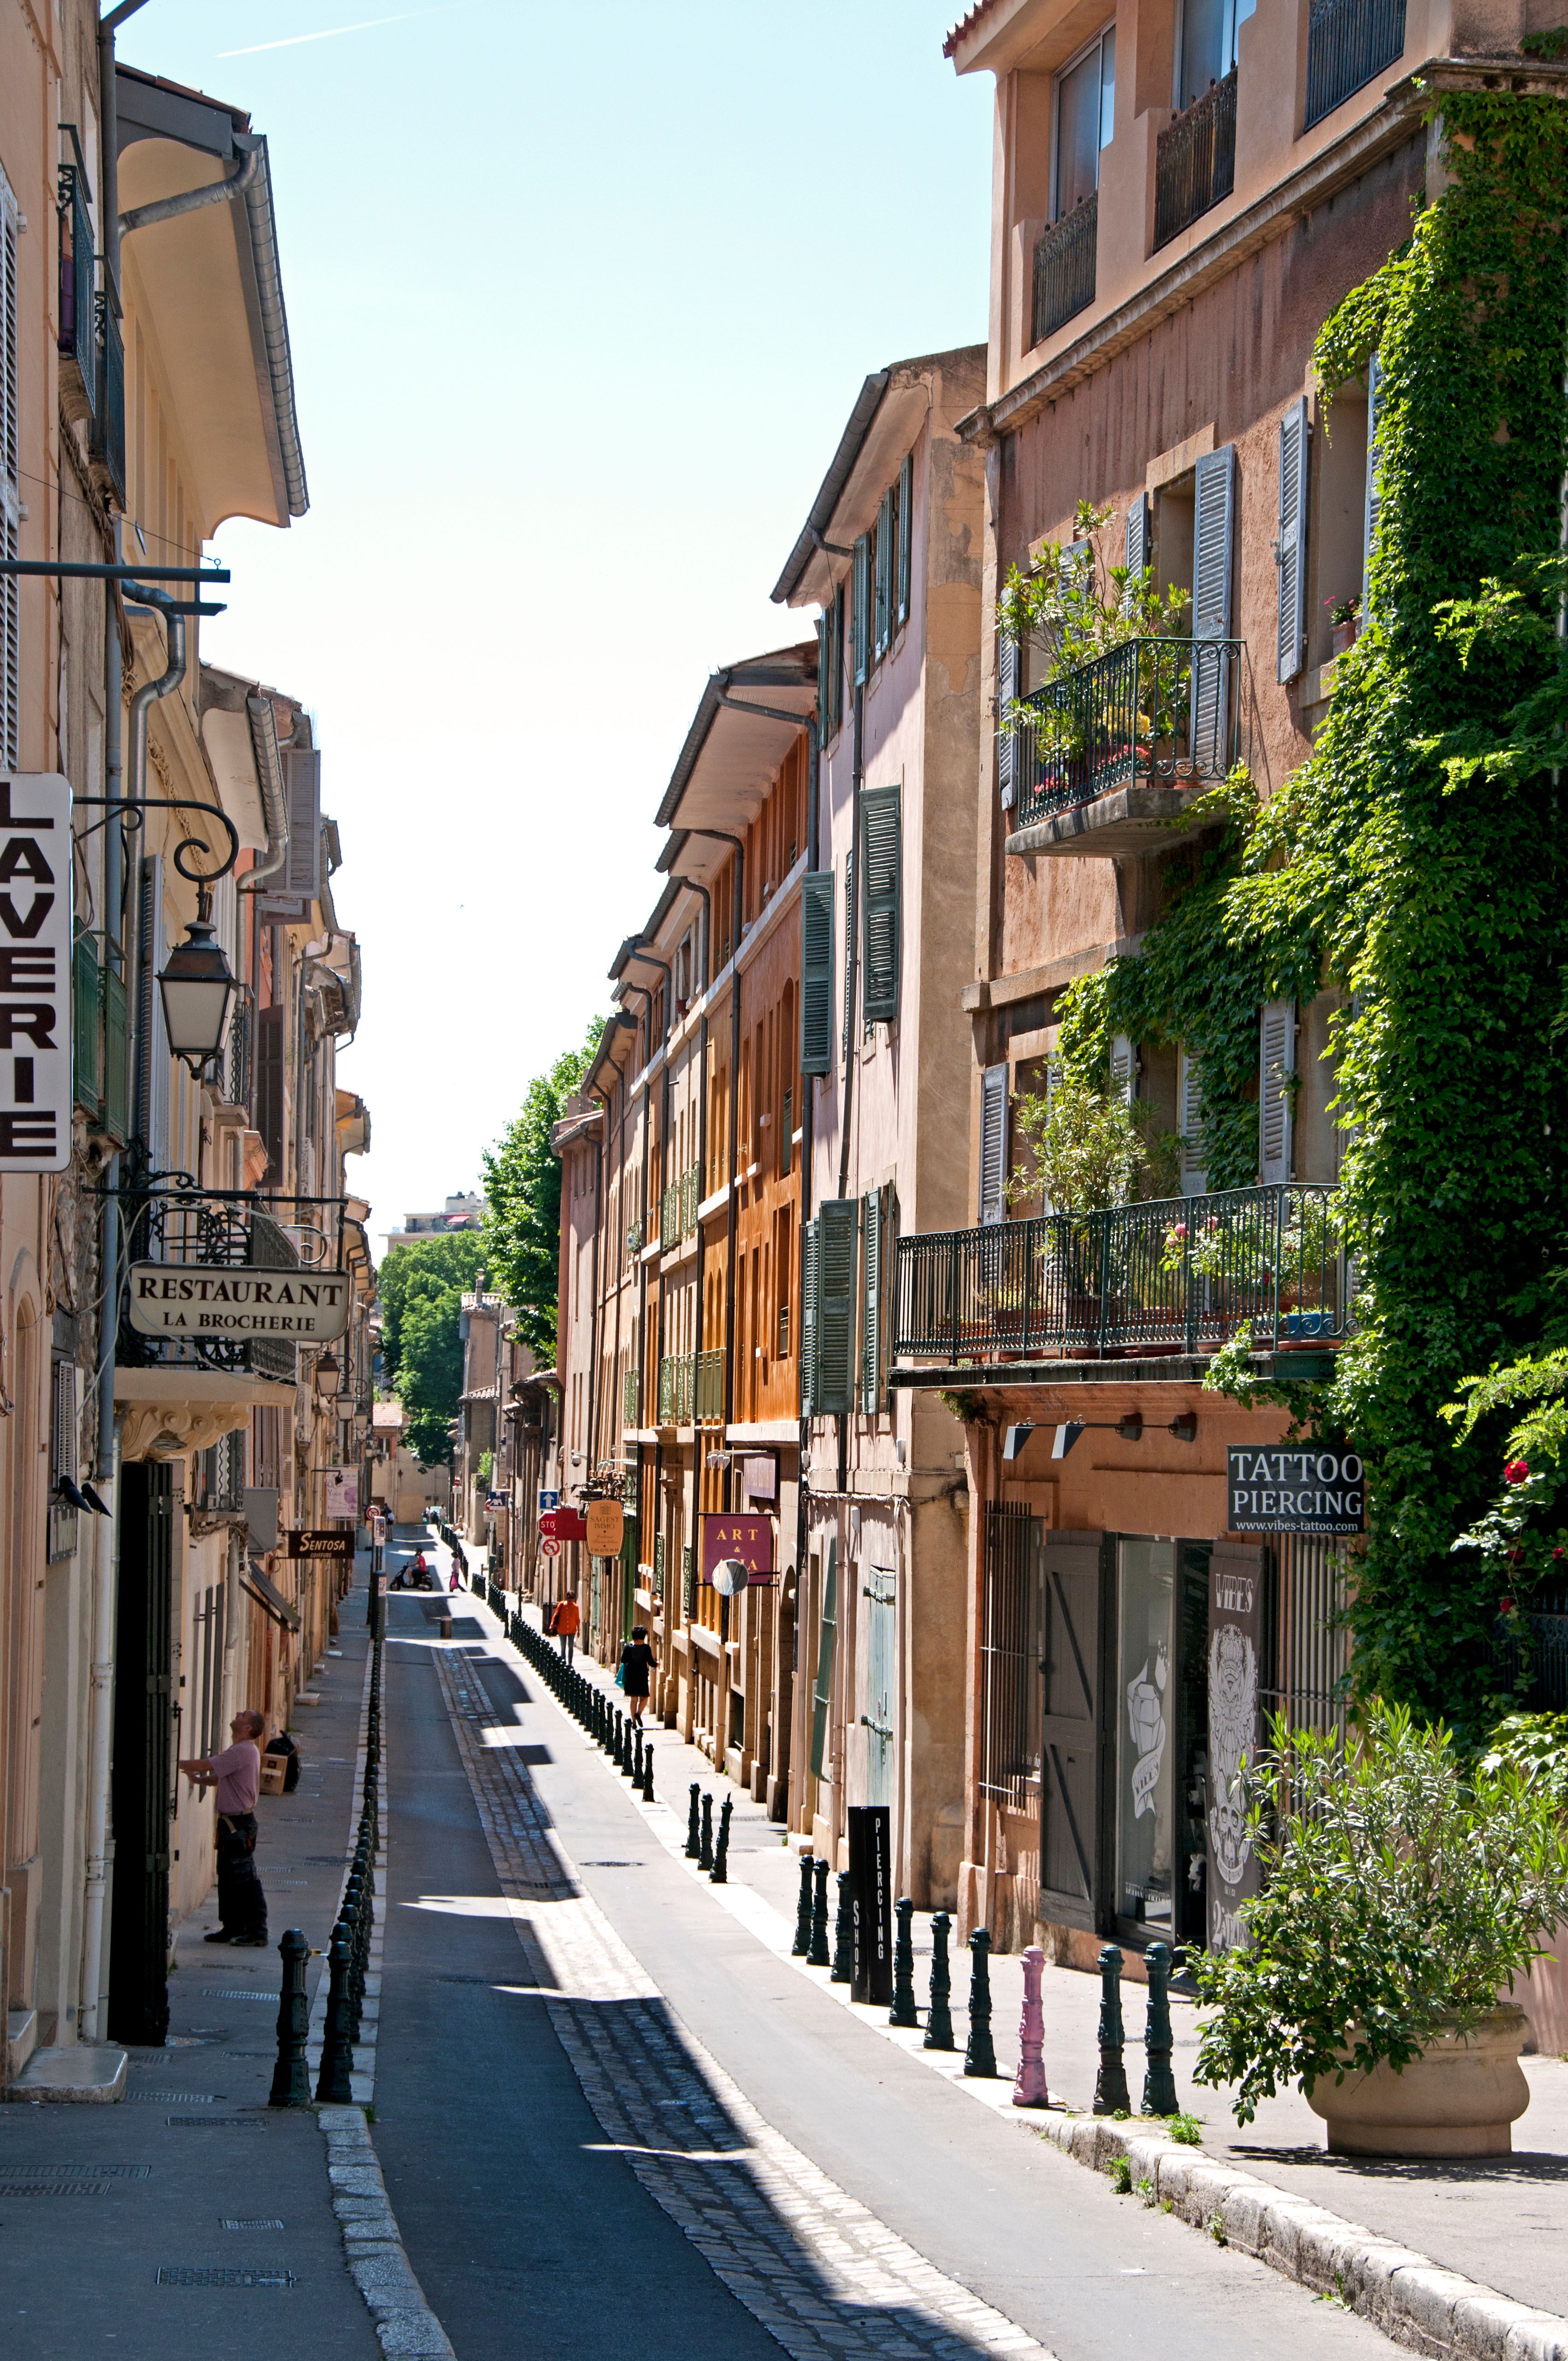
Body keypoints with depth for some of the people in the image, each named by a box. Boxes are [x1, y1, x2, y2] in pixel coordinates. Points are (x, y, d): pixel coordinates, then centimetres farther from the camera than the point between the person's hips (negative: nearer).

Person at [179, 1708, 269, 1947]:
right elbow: (217, 1777, 23)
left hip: (240, 1824, -10)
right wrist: (198, 1779, 6)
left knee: (245, 1879, -8)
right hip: (230, 1821, 10)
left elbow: (205, 1765, -19)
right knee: (227, 1878, 15)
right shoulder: (242, 1751, 16)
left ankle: (257, 1932, -6)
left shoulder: (243, 1752, -17)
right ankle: (232, 1927, 21)